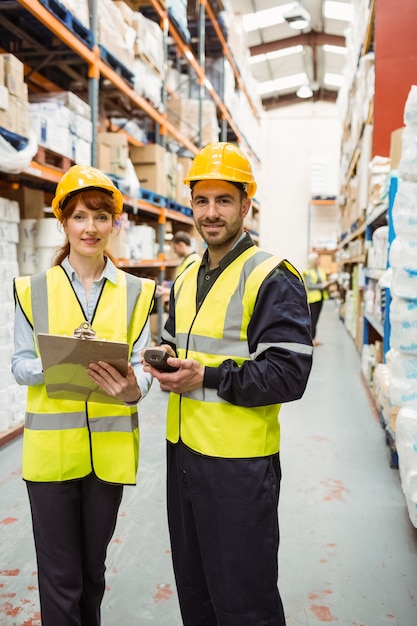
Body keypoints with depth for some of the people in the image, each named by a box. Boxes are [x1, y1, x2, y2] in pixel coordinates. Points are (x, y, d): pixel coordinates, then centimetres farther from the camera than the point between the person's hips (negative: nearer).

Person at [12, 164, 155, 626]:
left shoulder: (135, 292, 5)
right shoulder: (34, 289, 1)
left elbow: (141, 364, 0)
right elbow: (20, 363, 0)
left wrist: (132, 388, -23)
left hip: (109, 445, 2)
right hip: (51, 446, -1)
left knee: (93, 568, 17)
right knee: (60, 576, 6)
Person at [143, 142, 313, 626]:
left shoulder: (272, 278, -13)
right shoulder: (185, 278, 11)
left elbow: (289, 374, -19)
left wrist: (207, 378, -21)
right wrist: (163, 359, -1)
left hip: (239, 462, -7)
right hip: (182, 450, 7)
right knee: (192, 586, 23)